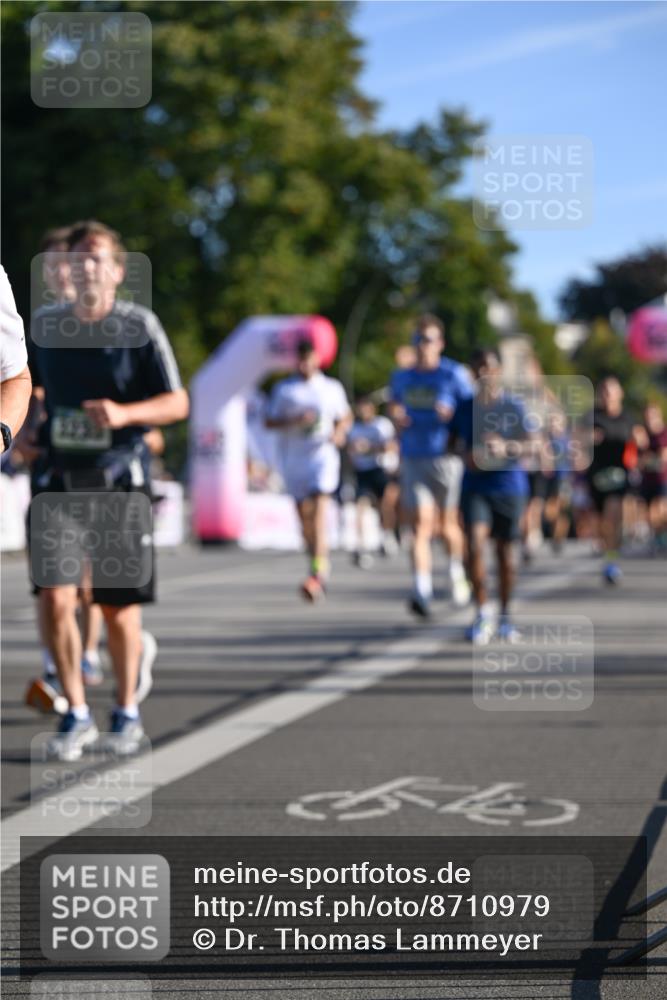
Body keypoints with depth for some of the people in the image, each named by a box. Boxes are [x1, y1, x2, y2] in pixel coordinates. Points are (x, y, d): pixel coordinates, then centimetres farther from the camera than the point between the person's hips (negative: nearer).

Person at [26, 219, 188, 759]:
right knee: (56, 599, -12)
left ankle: (127, 711, 28)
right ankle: (77, 715, 3)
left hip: (119, 481, -2)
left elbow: (178, 403, -8)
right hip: (59, 478, 2)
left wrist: (125, 413, -24)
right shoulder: (46, 324, 6)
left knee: (119, 609, 6)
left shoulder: (139, 325, -5)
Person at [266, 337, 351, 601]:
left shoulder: (332, 388, 8)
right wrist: (295, 421, -14)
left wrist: (339, 432, -3)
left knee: (319, 510, -18)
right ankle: (321, 566, 25)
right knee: (304, 515, 6)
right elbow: (270, 422, 4)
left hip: (322, 454, -2)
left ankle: (316, 573, -25)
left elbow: (346, 417, 19)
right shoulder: (283, 389, 7)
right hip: (293, 458, 2)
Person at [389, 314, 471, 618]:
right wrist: (397, 418, 3)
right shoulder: (401, 377, 10)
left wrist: (452, 416, -23)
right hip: (413, 460, 2)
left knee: (447, 526, 10)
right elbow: (394, 407, 26)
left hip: (446, 458, -2)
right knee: (421, 526, -11)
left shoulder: (454, 374, -3)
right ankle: (421, 592, -19)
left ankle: (457, 573, 40)